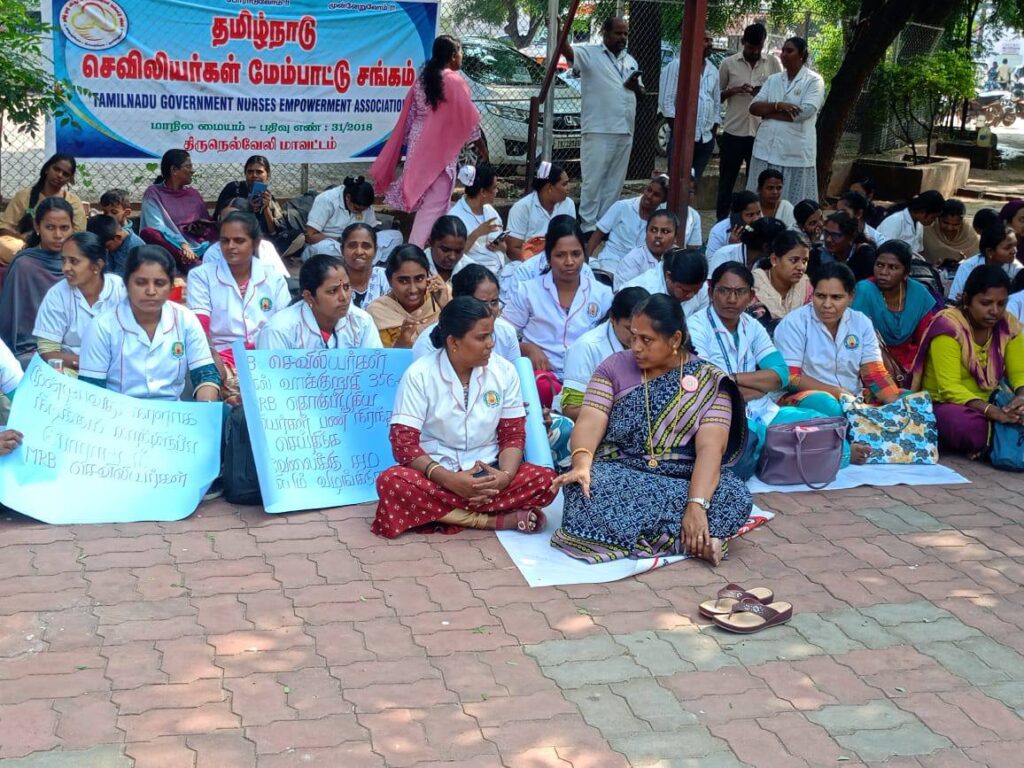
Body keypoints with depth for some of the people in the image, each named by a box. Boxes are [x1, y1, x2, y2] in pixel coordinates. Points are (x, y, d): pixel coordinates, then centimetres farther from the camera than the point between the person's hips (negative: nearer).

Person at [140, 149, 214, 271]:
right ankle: (191, 264, -49)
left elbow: (210, 226, 14)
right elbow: (157, 227, -8)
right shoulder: (154, 193, 7)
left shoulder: (194, 194, 21)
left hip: (199, 248, 3)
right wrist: (182, 245, -24)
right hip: (171, 248, -3)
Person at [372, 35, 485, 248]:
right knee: (435, 202, -7)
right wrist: (480, 144, 4)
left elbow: (408, 115, 11)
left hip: (418, 144, 8)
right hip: (441, 148, -7)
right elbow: (468, 118, -7)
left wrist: (409, 144, 18)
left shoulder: (422, 79, 8)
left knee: (423, 196, 19)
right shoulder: (454, 81, -11)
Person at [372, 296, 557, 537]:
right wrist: (449, 479, -28)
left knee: (546, 480, -24)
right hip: (436, 474, -2)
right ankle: (494, 520, -27)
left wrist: (505, 476, -20)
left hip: (487, 474, 2)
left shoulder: (504, 370, 1)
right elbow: (403, 442, -13)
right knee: (391, 483, -35)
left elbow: (513, 435, 2)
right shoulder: (419, 375, -8)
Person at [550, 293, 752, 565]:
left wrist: (697, 504, -29)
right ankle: (695, 539, -25)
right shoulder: (614, 367, 5)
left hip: (685, 480, -1)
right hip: (620, 474, 2)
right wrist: (581, 464, -30)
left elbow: (710, 447, -13)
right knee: (588, 487, -34)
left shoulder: (709, 380, 0)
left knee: (736, 496, -30)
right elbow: (590, 421, -8)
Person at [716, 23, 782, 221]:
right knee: (726, 183, 5)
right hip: (733, 132, 0)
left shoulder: (773, 63, 3)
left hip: (761, 134, 0)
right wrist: (734, 90, -12)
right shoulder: (728, 63, 2)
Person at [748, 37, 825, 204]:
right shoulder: (773, 80, 14)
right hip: (767, 149, 5)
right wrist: (778, 105, -14)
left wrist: (768, 112, -5)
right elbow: (754, 107, 5)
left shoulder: (814, 81, -1)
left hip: (795, 153, -5)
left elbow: (804, 112, -15)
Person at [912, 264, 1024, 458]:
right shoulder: (948, 325, -16)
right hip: (944, 404, -6)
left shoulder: (1008, 325, 2)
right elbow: (949, 387, -23)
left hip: (990, 404, 6)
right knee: (968, 425, -39)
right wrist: (990, 410, -37)